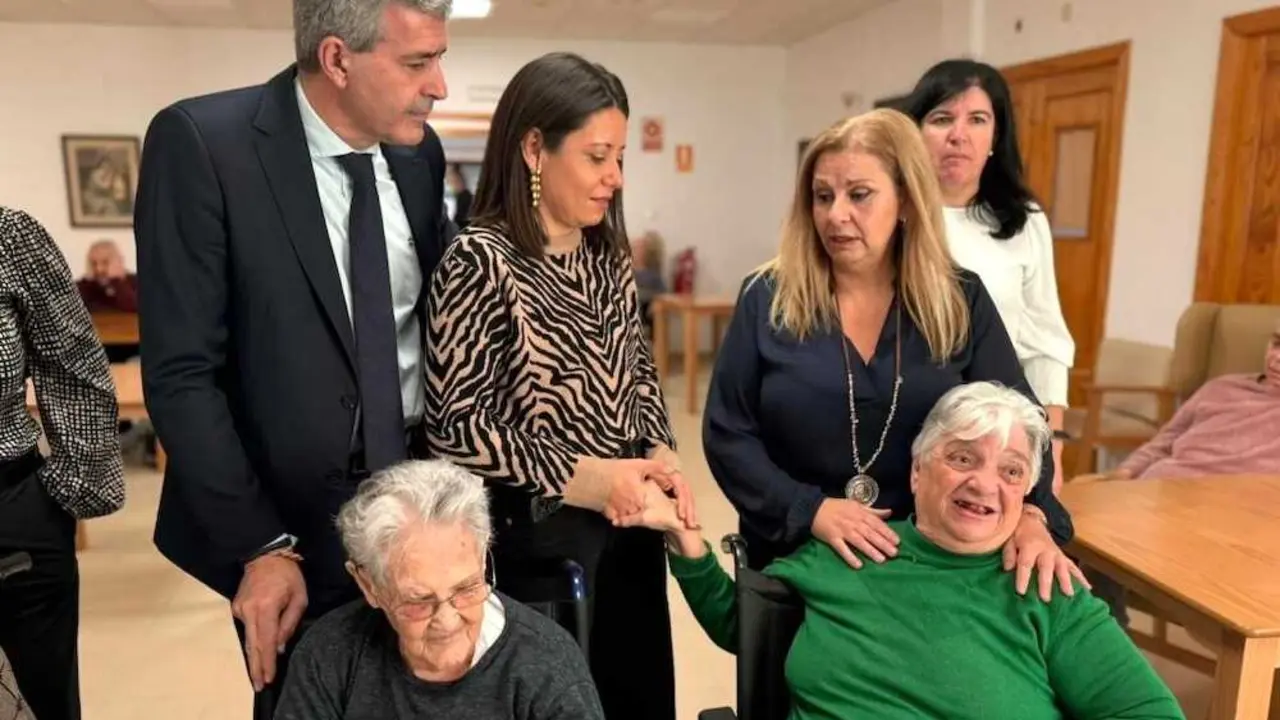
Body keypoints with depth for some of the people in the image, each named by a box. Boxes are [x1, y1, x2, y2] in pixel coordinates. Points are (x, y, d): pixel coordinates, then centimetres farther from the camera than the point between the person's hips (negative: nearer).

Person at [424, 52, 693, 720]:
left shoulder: (607, 253, 5)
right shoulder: (481, 260, -16)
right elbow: (456, 428, -18)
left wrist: (660, 454, -4)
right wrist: (581, 477, -21)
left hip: (632, 526, 7)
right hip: (537, 538, -7)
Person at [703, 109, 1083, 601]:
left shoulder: (961, 302, -2)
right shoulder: (767, 299, -7)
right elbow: (727, 434, -8)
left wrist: (1032, 516, -25)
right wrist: (809, 509, -21)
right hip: (791, 562, -1)